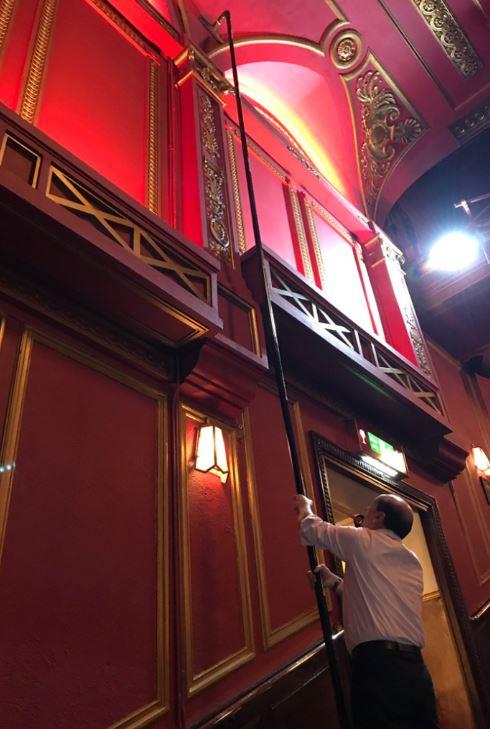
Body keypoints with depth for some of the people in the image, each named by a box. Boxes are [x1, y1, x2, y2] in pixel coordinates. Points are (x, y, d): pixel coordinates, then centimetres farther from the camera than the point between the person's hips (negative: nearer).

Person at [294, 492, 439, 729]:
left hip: (377, 664, -8)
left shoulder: (364, 541, -1)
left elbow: (314, 529, 12)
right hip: (416, 667, 8)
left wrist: (305, 506, 33)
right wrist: (331, 579, 37)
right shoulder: (412, 561, 20)